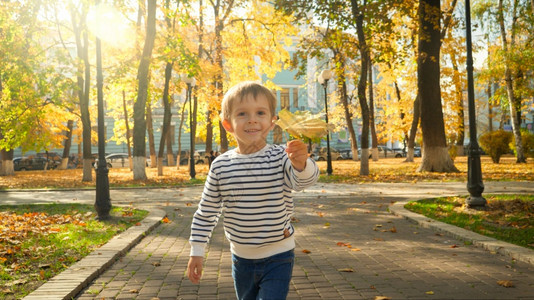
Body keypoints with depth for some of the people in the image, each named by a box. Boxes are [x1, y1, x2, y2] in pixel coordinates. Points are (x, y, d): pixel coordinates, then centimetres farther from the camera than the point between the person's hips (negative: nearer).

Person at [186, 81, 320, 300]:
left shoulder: (281, 157, -14)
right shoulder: (221, 166, -7)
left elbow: (304, 180, -34)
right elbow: (207, 211, 2)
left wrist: (301, 163, -56)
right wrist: (197, 251, 4)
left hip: (278, 257, -3)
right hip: (241, 257, 4)